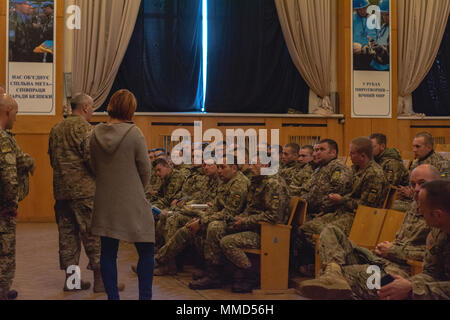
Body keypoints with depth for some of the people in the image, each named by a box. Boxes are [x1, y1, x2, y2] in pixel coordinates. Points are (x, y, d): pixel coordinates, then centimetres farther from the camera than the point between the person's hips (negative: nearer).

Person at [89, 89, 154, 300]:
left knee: (108, 252, 12)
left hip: (104, 203, 5)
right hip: (132, 203, -4)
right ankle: (145, 296, 8)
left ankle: (112, 296, 17)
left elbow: (93, 167, 9)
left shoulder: (96, 134, 1)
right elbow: (145, 170, -6)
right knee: (146, 252, 8)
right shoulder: (134, 133, -12)